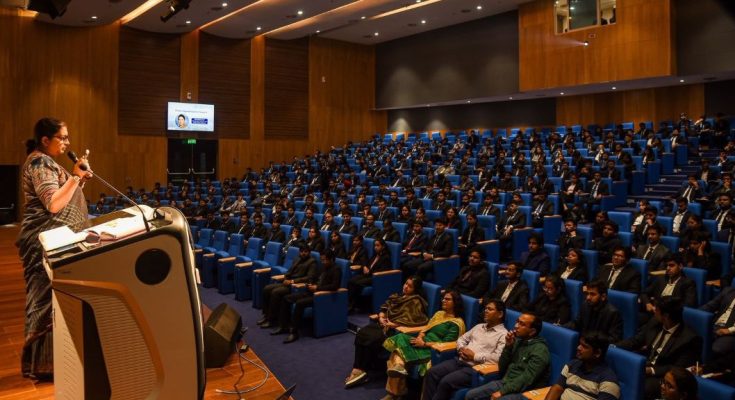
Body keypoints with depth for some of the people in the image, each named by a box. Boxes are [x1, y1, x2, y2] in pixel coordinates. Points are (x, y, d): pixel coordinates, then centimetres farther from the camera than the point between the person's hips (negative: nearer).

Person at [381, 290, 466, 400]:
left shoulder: (457, 323, -4)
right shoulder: (439, 313, 20)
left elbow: (446, 343, -12)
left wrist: (424, 344, -17)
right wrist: (419, 337, -6)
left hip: (432, 350, -7)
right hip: (423, 342, 7)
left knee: (400, 348, -24)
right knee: (401, 339, -23)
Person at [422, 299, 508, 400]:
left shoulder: (503, 334, -4)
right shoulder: (479, 326, 20)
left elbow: (498, 357, -17)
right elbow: (462, 338, 25)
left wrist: (474, 356, -15)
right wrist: (461, 349, 2)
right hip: (459, 360, 7)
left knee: (446, 382, -26)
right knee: (432, 372, -12)